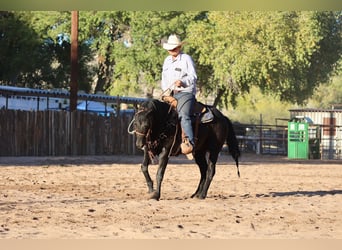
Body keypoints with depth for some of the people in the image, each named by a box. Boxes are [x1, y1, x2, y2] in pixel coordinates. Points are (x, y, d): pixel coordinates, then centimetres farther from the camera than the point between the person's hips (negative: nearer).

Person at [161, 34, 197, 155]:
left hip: (185, 92, -8)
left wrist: (183, 82, -25)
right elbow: (164, 78, 27)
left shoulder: (186, 58, -2)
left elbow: (193, 76, -7)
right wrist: (164, 90, 11)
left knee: (183, 116, -27)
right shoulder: (167, 60, 19)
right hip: (171, 94, 8)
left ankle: (189, 142, -39)